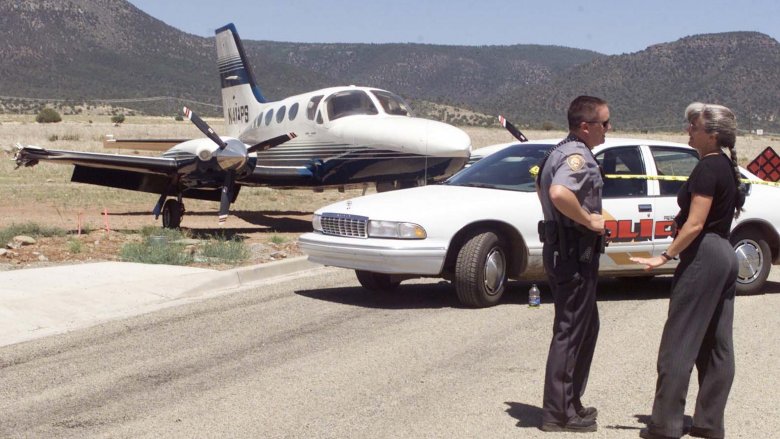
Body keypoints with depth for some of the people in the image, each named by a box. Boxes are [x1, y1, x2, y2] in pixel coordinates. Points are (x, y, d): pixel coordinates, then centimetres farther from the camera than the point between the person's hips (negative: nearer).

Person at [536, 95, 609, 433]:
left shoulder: (561, 152, 14)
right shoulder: (578, 156, -19)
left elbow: (543, 187, 30)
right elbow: (559, 193, -38)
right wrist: (589, 219, -25)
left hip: (561, 249, 11)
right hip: (574, 253, -11)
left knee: (586, 327, 20)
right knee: (570, 332, -4)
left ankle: (570, 403, 28)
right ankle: (558, 414, 3)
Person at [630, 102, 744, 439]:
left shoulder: (708, 168, -15)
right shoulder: (727, 166, 14)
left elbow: (695, 224, -21)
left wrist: (665, 257, -18)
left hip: (703, 256, -10)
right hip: (725, 255, 10)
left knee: (679, 342, -6)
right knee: (717, 345, 10)